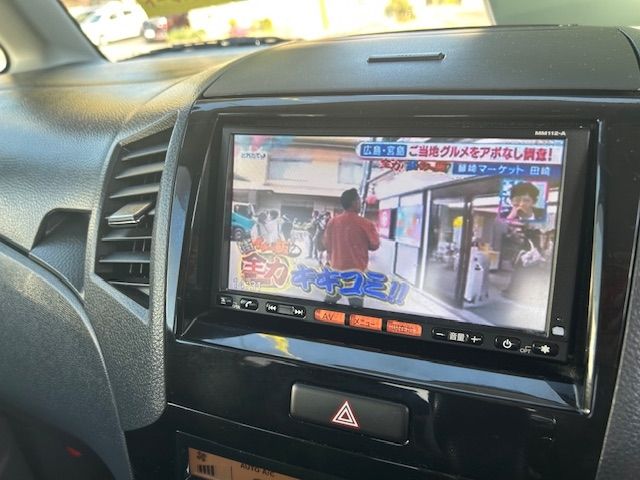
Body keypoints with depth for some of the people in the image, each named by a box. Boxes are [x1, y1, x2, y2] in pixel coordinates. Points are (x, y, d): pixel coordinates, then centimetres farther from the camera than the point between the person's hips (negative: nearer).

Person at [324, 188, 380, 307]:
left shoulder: (332, 222, -1)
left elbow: (327, 244, 9)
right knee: (356, 304, 3)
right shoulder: (365, 224, -13)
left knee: (329, 302, 13)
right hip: (357, 270, -4)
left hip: (336, 268, 4)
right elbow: (374, 245, 0)